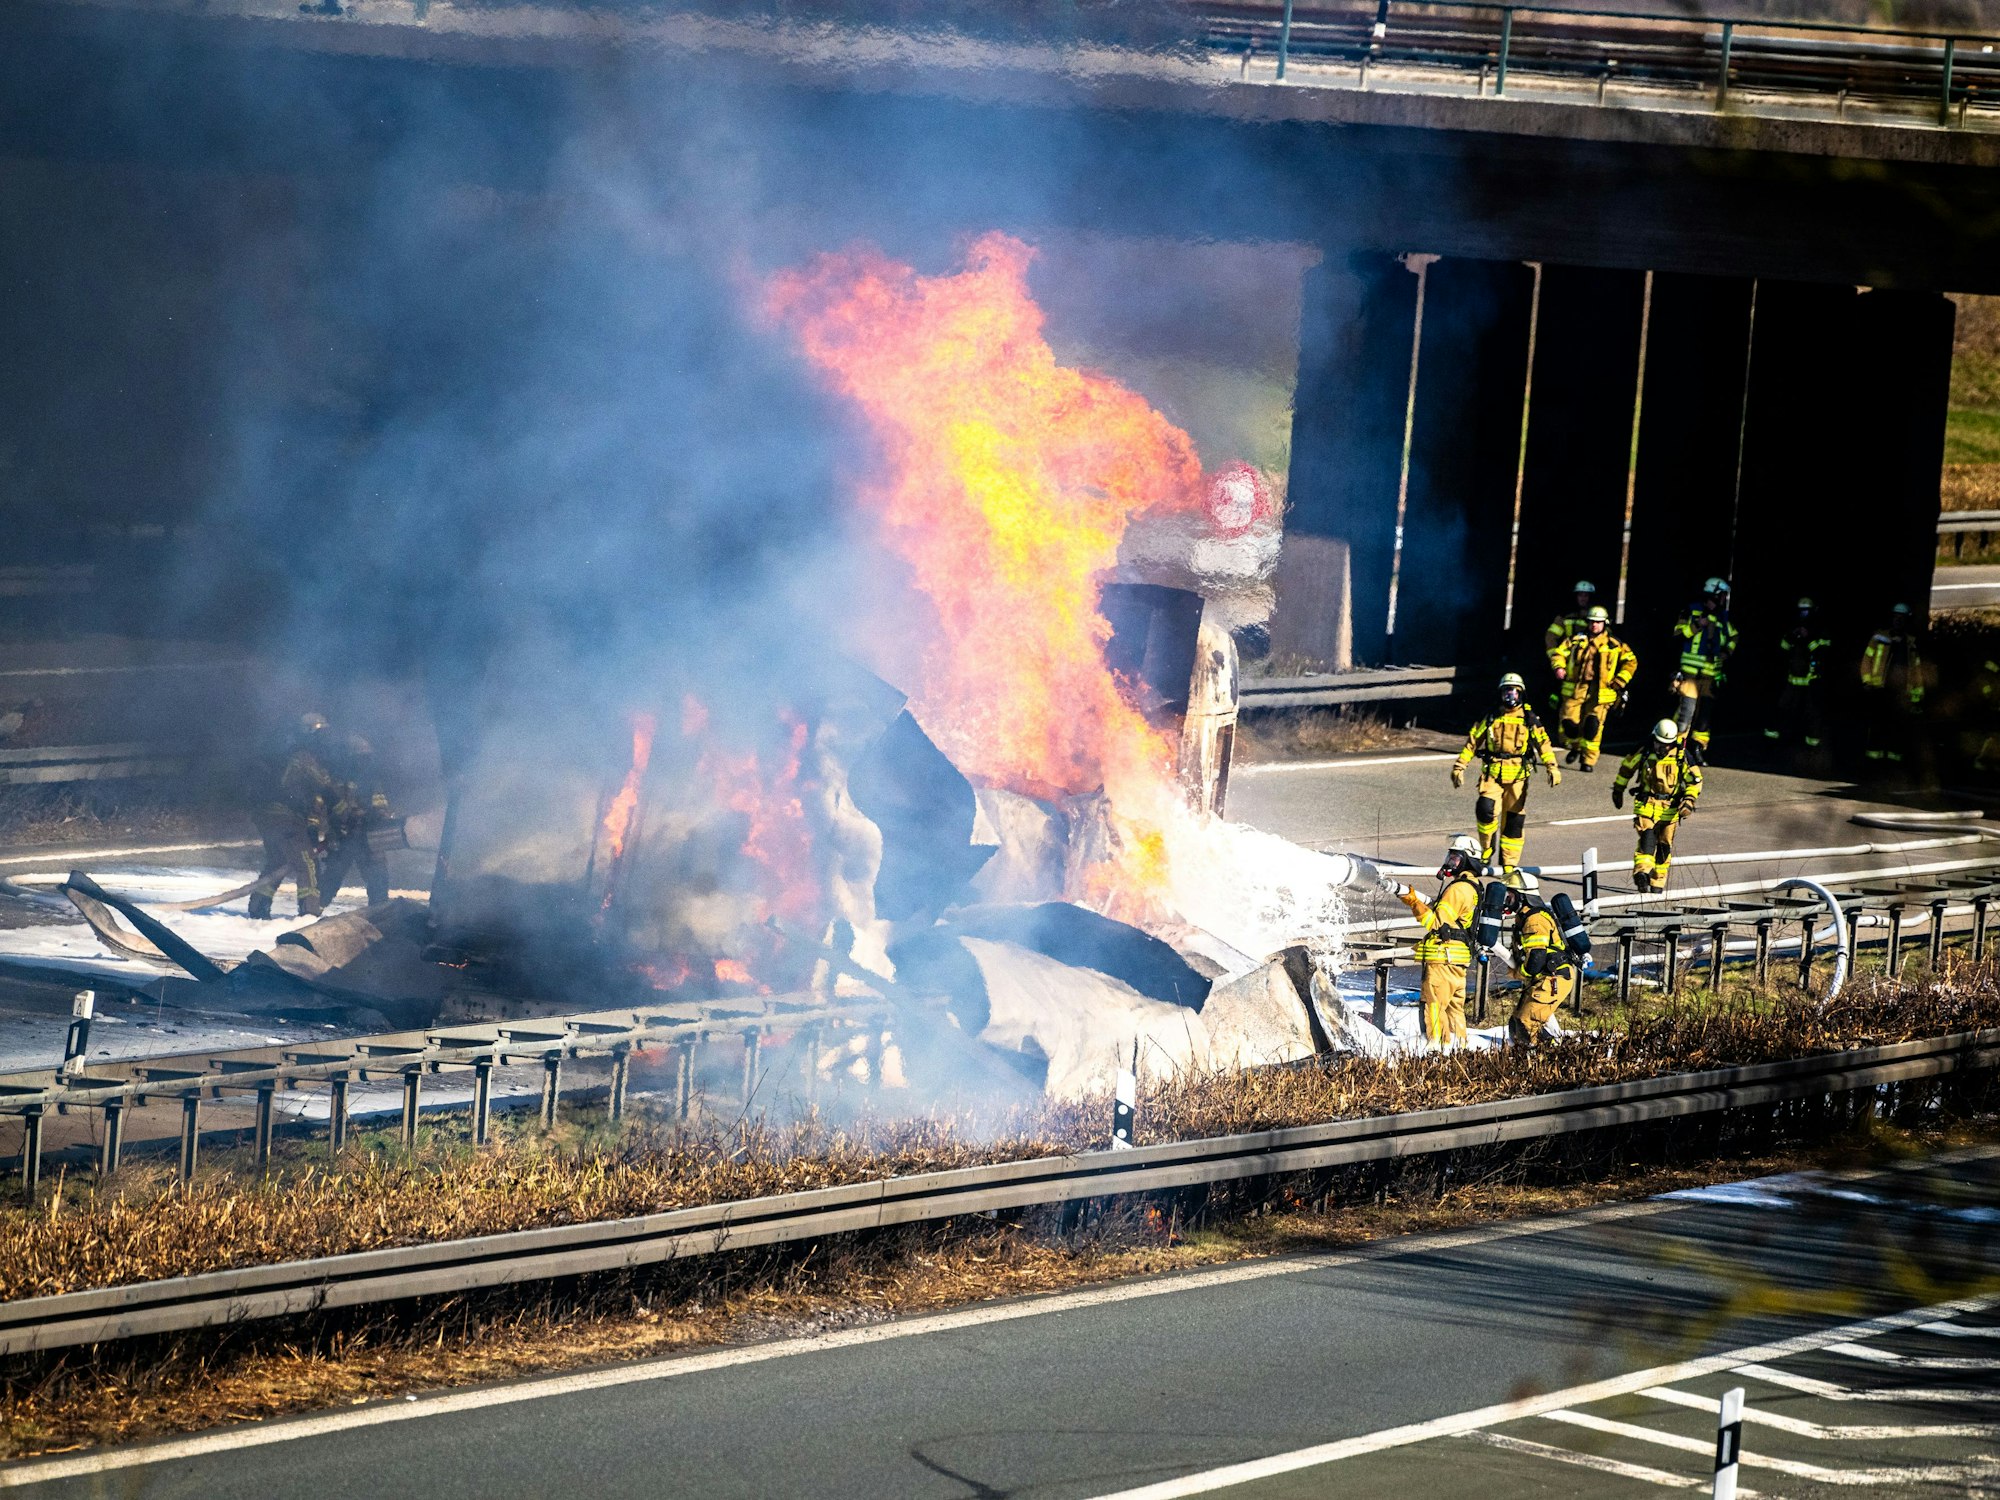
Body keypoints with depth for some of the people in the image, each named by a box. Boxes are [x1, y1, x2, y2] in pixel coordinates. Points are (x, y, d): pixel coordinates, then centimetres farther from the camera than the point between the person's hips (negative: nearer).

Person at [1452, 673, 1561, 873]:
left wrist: (1552, 768, -13)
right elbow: (1472, 742, 14)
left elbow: (1543, 744, 1)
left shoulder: (1530, 721, 7)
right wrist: (1459, 766, 9)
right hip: (1492, 774, 0)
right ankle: (1489, 848, 1)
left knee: (1513, 822, 2)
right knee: (1486, 810, -21)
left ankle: (1509, 864, 11)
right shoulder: (1490, 720, 10)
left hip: (1517, 776, 0)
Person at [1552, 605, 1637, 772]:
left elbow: (1631, 662, 14)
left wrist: (1620, 681, 3)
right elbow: (1558, 653, 8)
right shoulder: (1576, 640, 8)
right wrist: (1559, 667, -13)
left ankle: (1588, 760, -4)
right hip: (1575, 688, 1)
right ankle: (1575, 747, 26)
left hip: (1599, 691, -1)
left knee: (1593, 725, -11)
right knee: (1570, 721, -5)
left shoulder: (1614, 645, 7)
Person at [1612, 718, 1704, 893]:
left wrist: (1689, 800, -10)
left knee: (1664, 846, 6)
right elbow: (1627, 767, 12)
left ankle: (1657, 883, 17)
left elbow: (1695, 780, 4)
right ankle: (1642, 872, -37)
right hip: (1646, 804, -1)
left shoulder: (1682, 755, -5)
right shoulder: (1644, 751, -5)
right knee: (1647, 837, -23)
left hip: (1670, 807, 1)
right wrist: (1618, 790, 20)